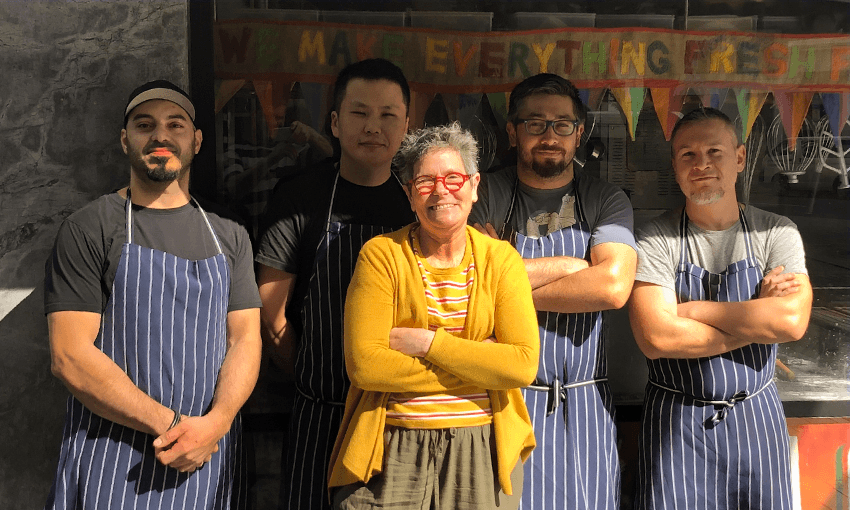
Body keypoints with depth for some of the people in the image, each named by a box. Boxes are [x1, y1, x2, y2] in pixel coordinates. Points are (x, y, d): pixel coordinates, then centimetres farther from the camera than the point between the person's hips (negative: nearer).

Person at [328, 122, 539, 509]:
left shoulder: (500, 259, 1)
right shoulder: (381, 255, -4)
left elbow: (524, 364, -10)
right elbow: (363, 364, -15)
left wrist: (428, 343, -15)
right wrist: (479, 364, -14)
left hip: (483, 451, 2)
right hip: (392, 453, -1)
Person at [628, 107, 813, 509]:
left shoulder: (776, 233, -1)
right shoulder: (654, 240, -8)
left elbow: (792, 321, -17)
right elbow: (656, 338, -20)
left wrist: (691, 309, -16)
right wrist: (757, 318, -14)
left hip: (756, 417, 2)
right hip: (675, 423, -2)